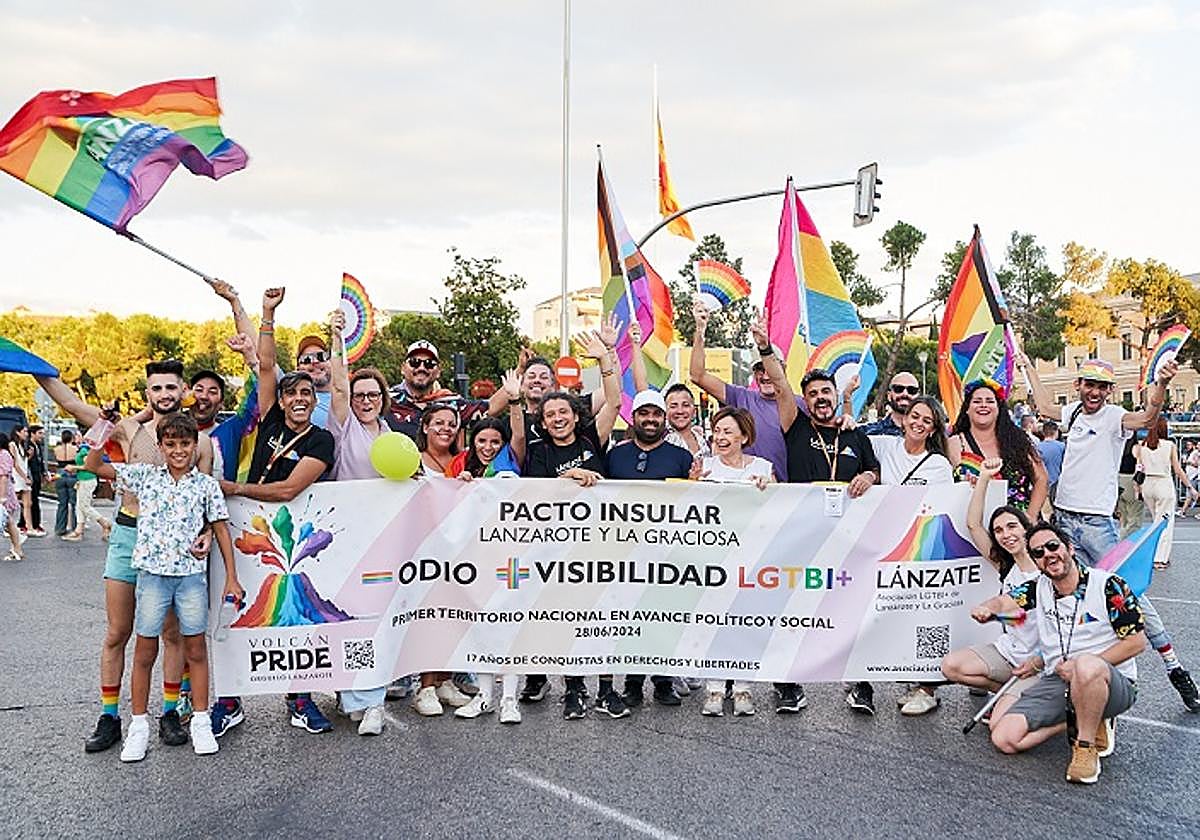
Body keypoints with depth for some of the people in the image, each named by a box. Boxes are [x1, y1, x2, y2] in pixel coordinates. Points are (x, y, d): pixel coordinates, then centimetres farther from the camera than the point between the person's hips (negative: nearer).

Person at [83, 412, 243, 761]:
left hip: (192, 574, 0)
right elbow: (93, 466, 7)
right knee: (145, 651, 6)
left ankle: (201, 721, 17)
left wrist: (231, 577, 3)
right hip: (152, 572, 0)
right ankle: (139, 725, 18)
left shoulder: (207, 485, 3)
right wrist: (100, 439, -9)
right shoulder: (145, 475, 5)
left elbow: (221, 529, 5)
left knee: (195, 648, 6)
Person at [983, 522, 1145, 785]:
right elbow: (1003, 602, -1)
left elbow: (1137, 641, -7)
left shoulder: (1107, 585, -7)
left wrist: (1081, 665, -14)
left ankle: (1087, 743, -18)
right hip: (1057, 682, 5)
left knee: (1087, 666, -43)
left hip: (1114, 684, -5)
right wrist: (985, 609, -27)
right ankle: (1084, 719, 5)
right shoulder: (1038, 589, 9)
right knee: (1004, 738, -14)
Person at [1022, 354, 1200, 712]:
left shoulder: (1113, 416, -9)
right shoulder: (1075, 411, 9)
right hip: (1063, 518, 6)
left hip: (1097, 523, -5)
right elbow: (1045, 404, 30)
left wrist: (1161, 384, -48)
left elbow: (1148, 417, -30)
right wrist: (1027, 366, 35)